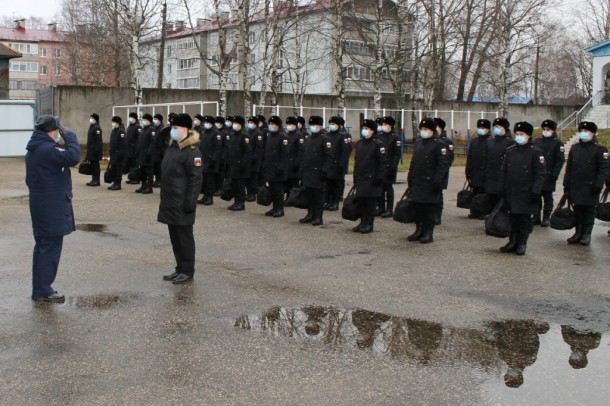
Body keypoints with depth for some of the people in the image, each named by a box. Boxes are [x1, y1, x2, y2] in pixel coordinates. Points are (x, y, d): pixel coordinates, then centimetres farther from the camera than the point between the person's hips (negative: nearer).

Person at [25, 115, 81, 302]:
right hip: (53, 206, -10)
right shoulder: (48, 149, -19)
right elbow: (73, 157, -32)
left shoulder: (33, 149, 14)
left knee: (42, 246, 14)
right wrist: (70, 138, -18)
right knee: (51, 248, -4)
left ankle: (39, 288, 20)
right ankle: (43, 291, -1)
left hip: (39, 204, 10)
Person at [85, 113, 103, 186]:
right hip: (91, 150, 9)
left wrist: (96, 150, -24)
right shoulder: (91, 127, 16)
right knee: (92, 165, 12)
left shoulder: (97, 128, -14)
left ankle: (96, 181, 0)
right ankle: (94, 180, 19)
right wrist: (88, 151, 20)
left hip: (95, 150, -9)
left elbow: (98, 140, -20)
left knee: (95, 165, -5)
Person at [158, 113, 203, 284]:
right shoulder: (171, 148, 14)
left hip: (182, 205, -9)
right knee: (175, 238, 15)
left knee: (185, 238, 1)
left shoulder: (191, 151, -15)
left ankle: (188, 272, 11)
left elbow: (195, 179, -18)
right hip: (170, 203, 9)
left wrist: (190, 203, -20)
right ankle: (180, 269, 25)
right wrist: (164, 200, 20)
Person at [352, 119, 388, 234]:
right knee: (361, 201, 10)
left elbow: (383, 163, -11)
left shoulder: (378, 145, -8)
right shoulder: (359, 143, 13)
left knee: (370, 202, 0)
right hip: (360, 179, 6)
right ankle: (363, 222, 20)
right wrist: (355, 177, 16)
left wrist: (379, 178, -15)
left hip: (372, 179, -6)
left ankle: (369, 224, 7)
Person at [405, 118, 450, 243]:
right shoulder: (417, 143, 15)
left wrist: (437, 181, -19)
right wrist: (410, 179, 17)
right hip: (417, 183, 7)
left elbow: (444, 164, -13)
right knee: (417, 207, 11)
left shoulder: (439, 144, -7)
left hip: (429, 183, -7)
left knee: (429, 208, -1)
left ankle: (428, 233, 6)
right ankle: (419, 230, 22)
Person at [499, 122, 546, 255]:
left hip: (526, 194, -4)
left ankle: (522, 244, 12)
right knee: (513, 218, 9)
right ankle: (513, 242, 19)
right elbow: (504, 171, 13)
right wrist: (502, 188, 8)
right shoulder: (510, 151, 9)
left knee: (525, 219, 3)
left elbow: (540, 174, -8)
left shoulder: (535, 153, -6)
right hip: (511, 193, 4)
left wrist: (535, 192, -14)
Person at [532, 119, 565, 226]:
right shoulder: (537, 141, 12)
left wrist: (554, 174, -13)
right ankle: (536, 218, 14)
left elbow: (560, 160, -6)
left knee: (547, 198, 4)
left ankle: (546, 218, 10)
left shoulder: (558, 143, -2)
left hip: (548, 176, -4)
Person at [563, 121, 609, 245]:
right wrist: (566, 184, 8)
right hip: (576, 187, 4)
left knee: (589, 211, 3)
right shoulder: (575, 147, 10)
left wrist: (598, 185, -14)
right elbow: (569, 167, 12)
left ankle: (587, 235, 9)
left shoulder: (600, 149, -5)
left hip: (590, 187, -4)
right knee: (578, 210, 8)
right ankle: (578, 233, 16)